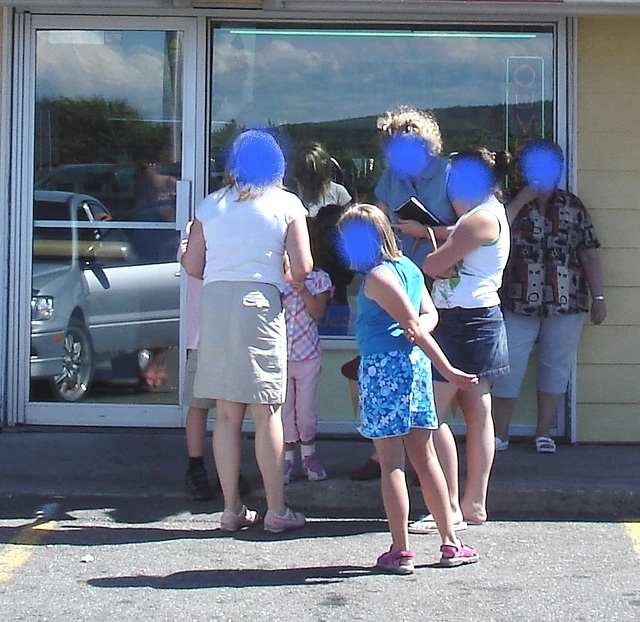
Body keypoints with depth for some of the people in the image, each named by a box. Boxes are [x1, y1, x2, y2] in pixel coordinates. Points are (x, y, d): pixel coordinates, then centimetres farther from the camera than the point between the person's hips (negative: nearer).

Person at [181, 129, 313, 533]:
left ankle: (232, 509, 11)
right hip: (260, 301, -3)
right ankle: (276, 511, 4)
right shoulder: (286, 204, 5)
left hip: (215, 301, 3)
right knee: (267, 412, 1)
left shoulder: (211, 205, 12)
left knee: (227, 413, 8)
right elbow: (302, 268, -1)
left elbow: (193, 267, 10)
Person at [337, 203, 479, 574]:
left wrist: (449, 372, -12)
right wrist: (420, 329, -12)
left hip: (383, 367, -8)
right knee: (425, 456, 13)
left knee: (391, 462, -3)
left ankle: (400, 552, 1)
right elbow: (429, 315, 11)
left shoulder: (377, 277, -12)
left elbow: (416, 326, -14)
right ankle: (451, 544, 16)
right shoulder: (408, 267, 14)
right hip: (414, 363, 8)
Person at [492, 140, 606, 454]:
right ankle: (499, 435, 6)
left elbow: (589, 255, 10)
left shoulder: (573, 207, 9)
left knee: (556, 366, 6)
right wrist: (522, 199, -15)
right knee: (508, 367, -3)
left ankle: (544, 432, 17)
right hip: (518, 304, -2)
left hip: (566, 303, 2)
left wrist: (598, 297, 5)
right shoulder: (509, 204, 4)